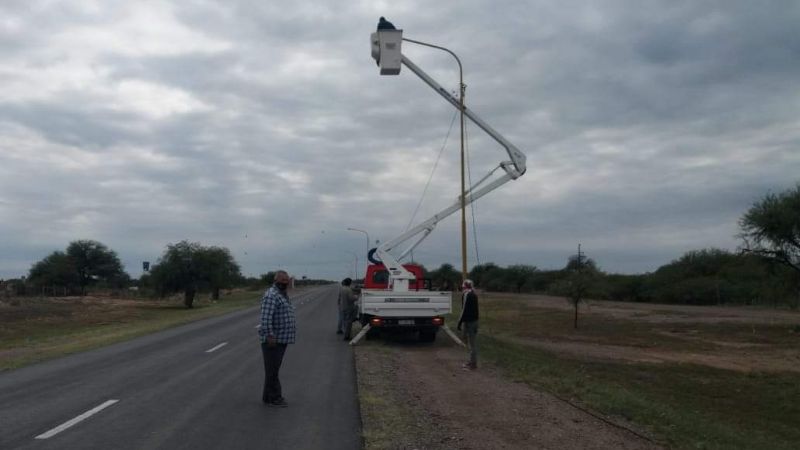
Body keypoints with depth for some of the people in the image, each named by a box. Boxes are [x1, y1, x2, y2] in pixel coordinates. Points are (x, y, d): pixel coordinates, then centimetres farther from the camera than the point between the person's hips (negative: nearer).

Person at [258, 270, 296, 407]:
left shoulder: (283, 295, 15)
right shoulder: (271, 295, -17)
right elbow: (266, 317, -25)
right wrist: (270, 336, -27)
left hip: (281, 339, 10)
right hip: (273, 340, -10)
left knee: (273, 369, 16)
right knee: (272, 369, -1)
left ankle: (269, 396, 24)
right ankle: (274, 398, 7)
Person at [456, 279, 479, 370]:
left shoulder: (467, 294, -16)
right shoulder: (473, 294, 12)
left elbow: (464, 310, -20)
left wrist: (460, 322, -15)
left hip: (469, 321, -9)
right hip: (474, 320, 9)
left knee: (471, 343, -3)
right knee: (473, 343, 17)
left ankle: (473, 364, 3)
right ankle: (472, 361, 27)